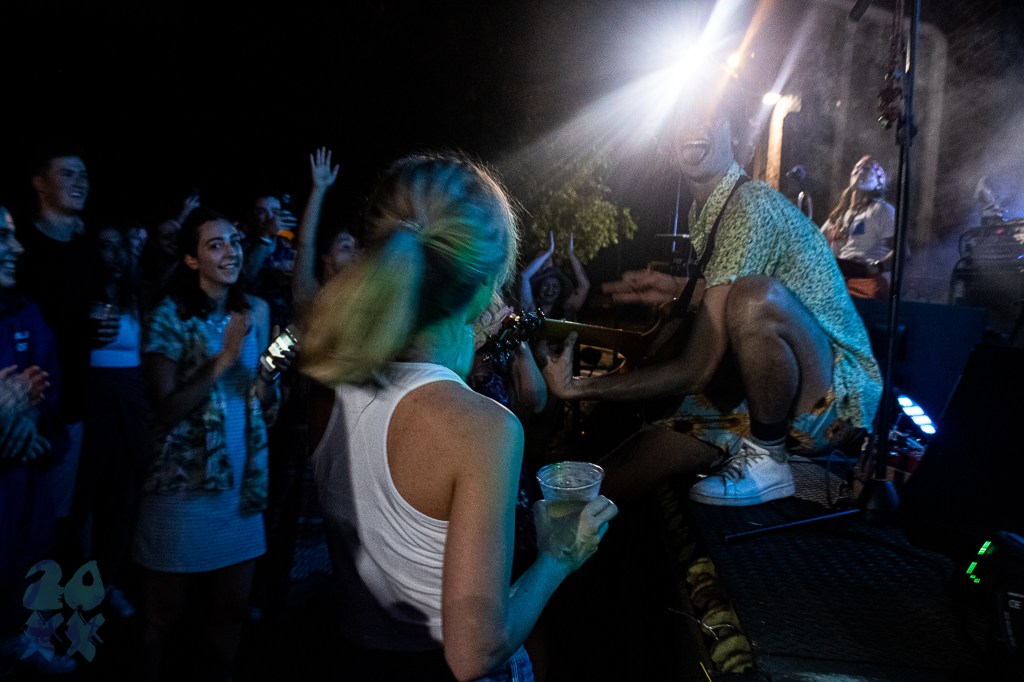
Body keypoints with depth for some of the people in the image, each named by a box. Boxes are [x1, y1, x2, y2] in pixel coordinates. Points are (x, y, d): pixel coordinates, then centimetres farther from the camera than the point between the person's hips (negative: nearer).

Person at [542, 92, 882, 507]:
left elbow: (696, 370, -27)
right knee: (608, 481, -4)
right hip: (762, 397, 7)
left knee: (755, 296, -38)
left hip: (838, 393, -7)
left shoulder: (751, 206, -22)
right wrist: (679, 290, 10)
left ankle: (767, 459, -14)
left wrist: (577, 388, -25)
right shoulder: (702, 213, 7)